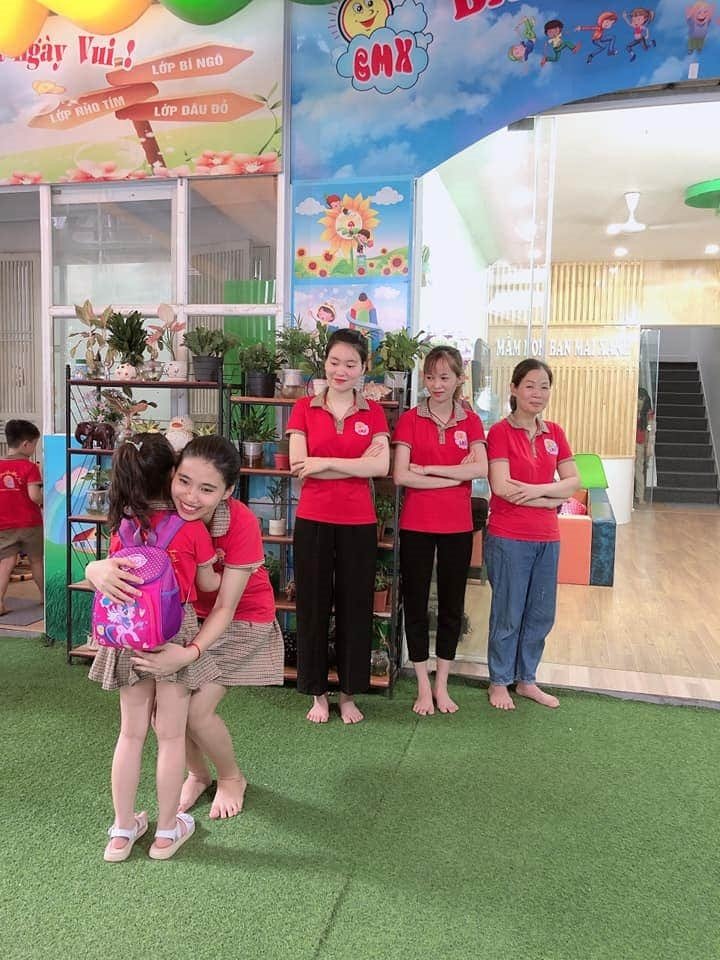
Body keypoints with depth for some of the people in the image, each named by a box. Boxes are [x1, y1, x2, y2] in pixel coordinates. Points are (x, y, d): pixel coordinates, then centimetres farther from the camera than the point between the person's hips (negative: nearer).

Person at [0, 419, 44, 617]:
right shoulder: (30, 467, -11)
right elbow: (34, 496, -19)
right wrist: (44, 501, 1)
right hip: (30, 523, -2)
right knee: (36, 560, 13)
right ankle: (45, 595, 29)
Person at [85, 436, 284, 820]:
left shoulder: (241, 524, -32)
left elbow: (225, 608, -28)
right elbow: (122, 561, -21)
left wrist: (190, 652, -43)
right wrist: (98, 569, -45)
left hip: (241, 619, -4)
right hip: (187, 614, 4)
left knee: (197, 710, -10)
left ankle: (232, 778, 23)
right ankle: (197, 774, 27)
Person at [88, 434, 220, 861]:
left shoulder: (121, 526, -1)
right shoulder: (191, 527, -11)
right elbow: (208, 583, 0)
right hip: (176, 632, -4)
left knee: (131, 733, 16)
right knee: (171, 735, 9)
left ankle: (123, 830, 28)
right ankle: (167, 831, 24)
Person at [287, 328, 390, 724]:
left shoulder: (373, 412, 5)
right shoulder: (305, 408, 3)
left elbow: (381, 466, -9)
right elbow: (299, 466, -8)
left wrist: (324, 462, -13)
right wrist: (357, 464, -10)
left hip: (359, 523, 1)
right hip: (313, 521, 0)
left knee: (355, 607, 8)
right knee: (313, 606, 7)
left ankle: (349, 694, 24)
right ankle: (317, 693, 23)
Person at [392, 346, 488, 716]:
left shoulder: (470, 421, 5)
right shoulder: (410, 419, -1)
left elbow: (480, 469, -11)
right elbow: (400, 475, -13)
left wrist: (427, 468, -14)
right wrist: (455, 476, -13)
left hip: (457, 526, 2)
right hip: (416, 525, -2)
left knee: (452, 605, 10)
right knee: (415, 604, 6)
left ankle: (442, 685, 26)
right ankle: (423, 686, 21)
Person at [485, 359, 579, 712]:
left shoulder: (554, 433, 8)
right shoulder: (500, 431, -9)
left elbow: (573, 481, 3)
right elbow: (501, 487, -18)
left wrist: (537, 489, -15)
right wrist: (553, 498, -12)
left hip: (547, 538, 6)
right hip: (509, 538, -6)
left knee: (541, 615, 14)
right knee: (508, 614, 6)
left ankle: (526, 679, 32)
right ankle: (499, 682, 24)